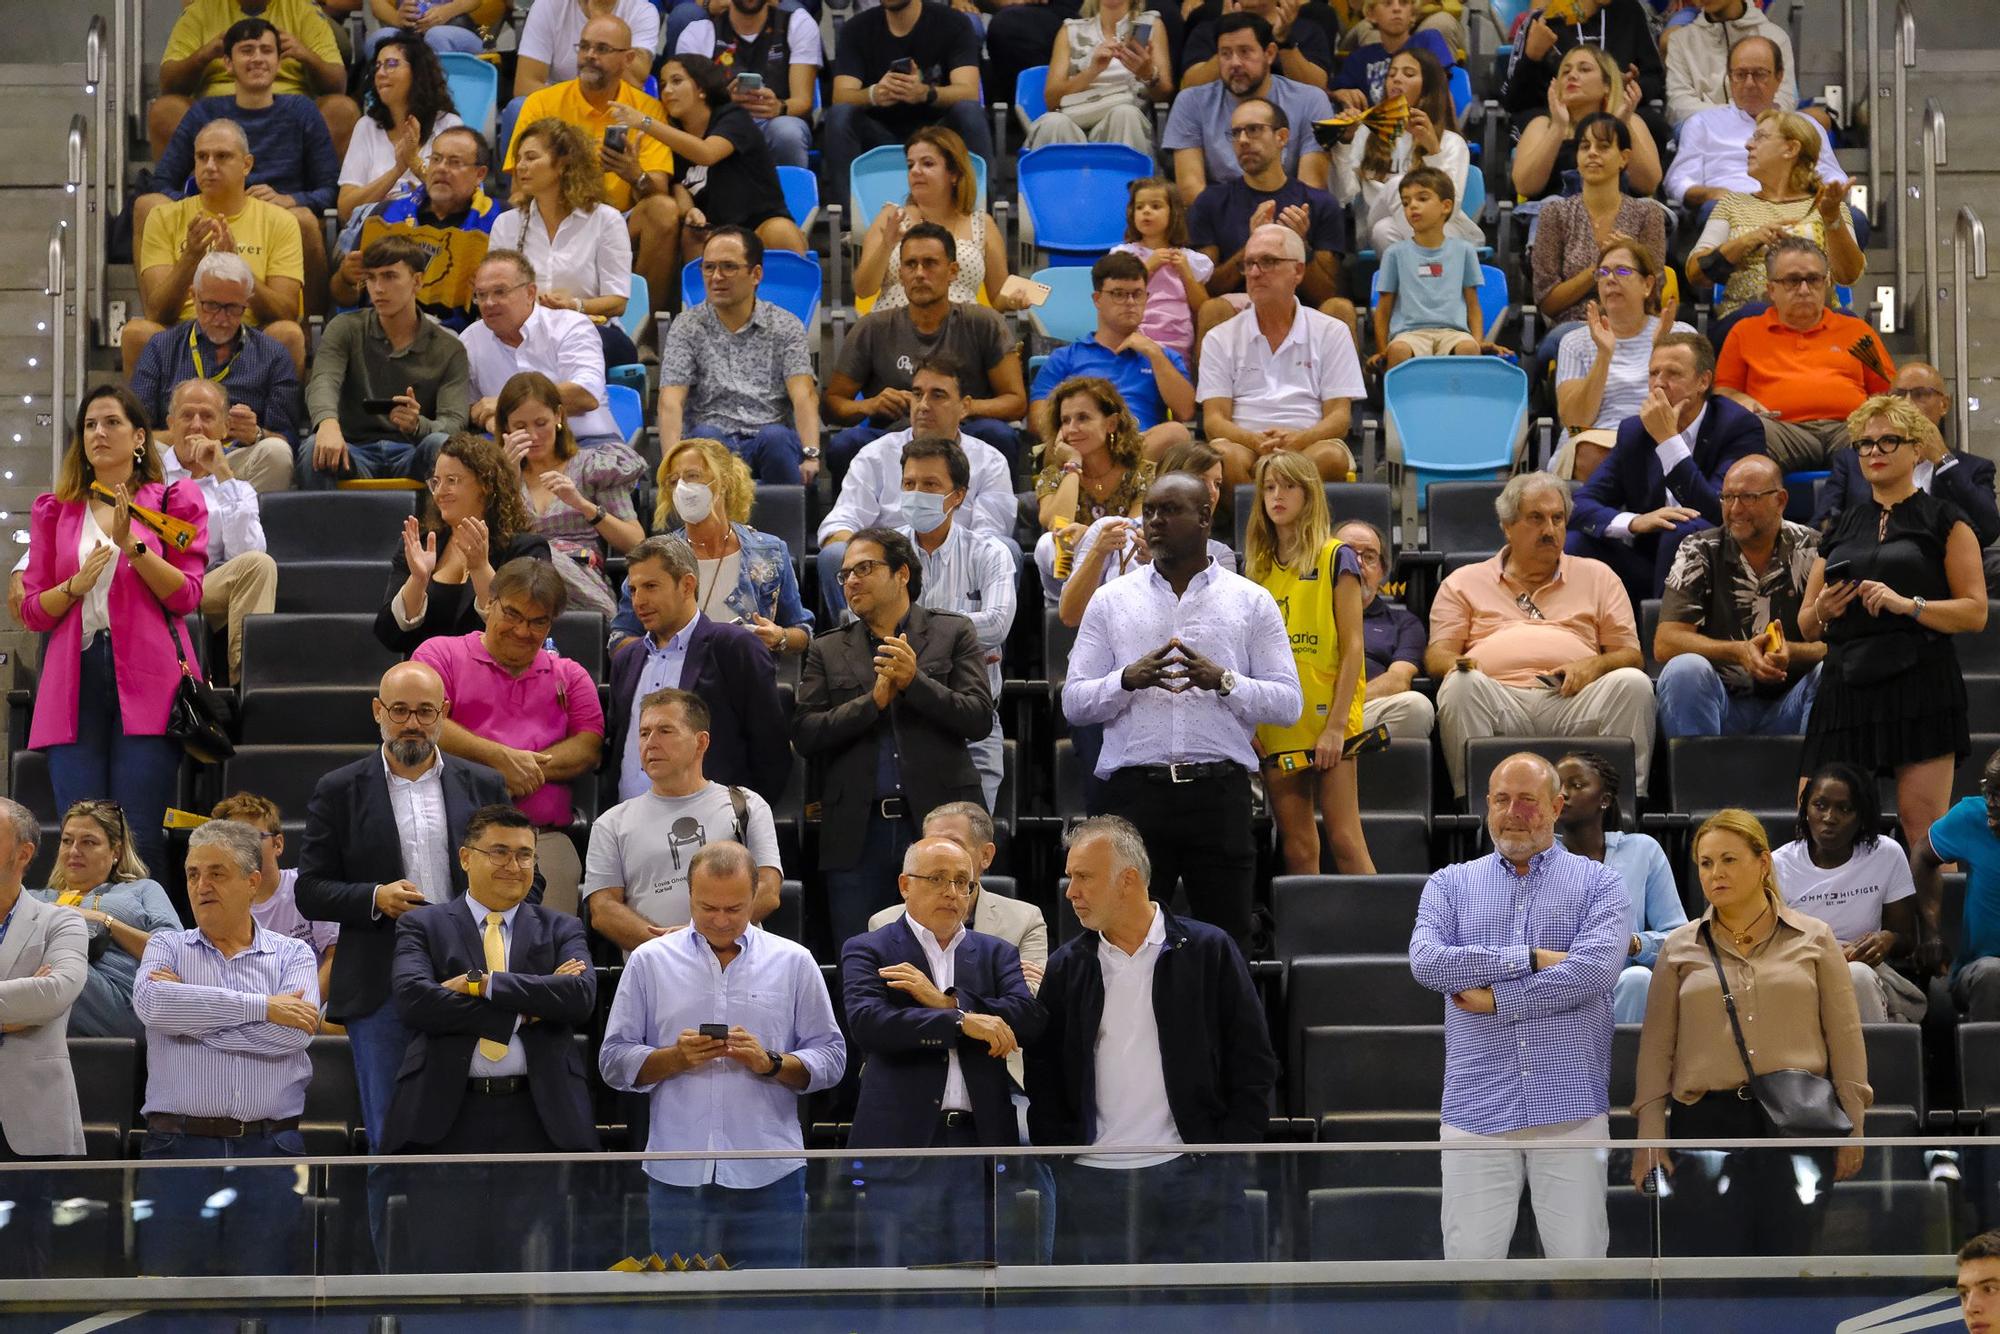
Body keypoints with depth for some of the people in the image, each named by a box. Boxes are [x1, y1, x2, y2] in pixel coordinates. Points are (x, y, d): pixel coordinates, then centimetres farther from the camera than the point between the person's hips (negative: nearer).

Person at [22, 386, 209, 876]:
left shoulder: (174, 501, 10)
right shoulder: (55, 509, 17)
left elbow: (187, 595, 1)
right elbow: (32, 611, 13)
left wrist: (132, 544, -10)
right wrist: (77, 584, -6)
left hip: (145, 679, -2)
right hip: (75, 683, 2)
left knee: (141, 839, -10)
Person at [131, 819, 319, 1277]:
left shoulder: (293, 955, 10)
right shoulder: (167, 946, 12)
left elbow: (294, 1031, -9)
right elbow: (151, 1001, -11)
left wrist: (192, 1008, -5)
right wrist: (262, 1007, -11)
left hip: (268, 1153, 0)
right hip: (178, 1149, 0)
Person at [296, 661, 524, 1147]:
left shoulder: (483, 786, 10)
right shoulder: (340, 791, 6)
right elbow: (309, 891, 4)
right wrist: (375, 899, -13)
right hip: (380, 994, -1)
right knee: (389, 1138, 0)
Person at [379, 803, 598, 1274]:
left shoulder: (561, 929, 14)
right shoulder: (422, 927, 10)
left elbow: (580, 995, -7)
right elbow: (413, 1000, -10)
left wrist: (482, 984, -12)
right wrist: (526, 1007, -11)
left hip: (536, 1123, 1)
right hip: (446, 1119, -1)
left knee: (533, 1269, 1)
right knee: (441, 1269, 1)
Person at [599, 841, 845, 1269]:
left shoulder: (793, 962, 8)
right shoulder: (650, 961, 8)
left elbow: (831, 1059, 7)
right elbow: (614, 1061, 7)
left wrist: (770, 1063, -10)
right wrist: (676, 1058, -10)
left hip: (769, 1174, 0)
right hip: (678, 1173, 0)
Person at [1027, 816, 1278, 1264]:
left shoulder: (1209, 952, 2)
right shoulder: (1066, 968, 10)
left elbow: (1254, 1063, 3)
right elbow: (1042, 1080, 12)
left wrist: (1230, 1159, -4)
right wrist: (1054, 1165, 1)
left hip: (1192, 1176, -2)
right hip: (1089, 1183, 3)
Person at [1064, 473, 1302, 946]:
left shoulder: (1251, 602, 10)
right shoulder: (1111, 601, 13)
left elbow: (1288, 701, 4)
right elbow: (1073, 702, 7)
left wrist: (1224, 682, -13)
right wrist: (1128, 680, -12)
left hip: (1219, 794, -1)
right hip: (1134, 792, 1)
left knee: (1225, 937, -1)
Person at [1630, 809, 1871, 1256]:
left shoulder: (1814, 939, 7)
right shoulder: (1680, 948, 9)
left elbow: (1844, 1038, 5)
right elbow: (1656, 1046, 8)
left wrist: (1852, 1128, 0)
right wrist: (1650, 1134, 1)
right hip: (1707, 1120, 0)